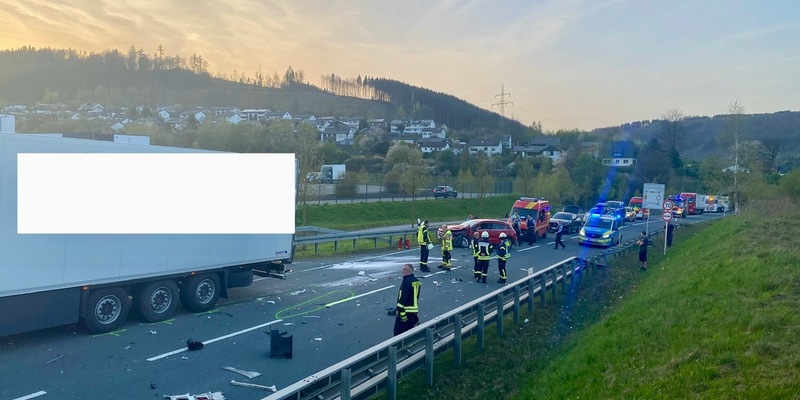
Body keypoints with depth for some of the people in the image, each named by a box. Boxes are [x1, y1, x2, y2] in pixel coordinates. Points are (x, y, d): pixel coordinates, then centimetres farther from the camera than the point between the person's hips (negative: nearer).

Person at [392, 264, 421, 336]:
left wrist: (399, 309, -17)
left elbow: (403, 296, -22)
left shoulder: (407, 281, -18)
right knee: (410, 329, 17)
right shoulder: (416, 281, 10)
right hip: (414, 309, 9)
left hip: (405, 311, -9)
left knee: (398, 330, -2)